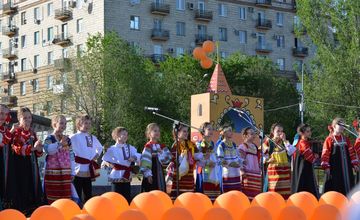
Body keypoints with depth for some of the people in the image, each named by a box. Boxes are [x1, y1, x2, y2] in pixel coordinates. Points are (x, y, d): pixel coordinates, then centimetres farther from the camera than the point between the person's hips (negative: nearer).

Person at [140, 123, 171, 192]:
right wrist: (148, 174, -19)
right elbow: (145, 162, -14)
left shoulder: (162, 146, 12)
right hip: (151, 174, -7)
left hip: (160, 174, 7)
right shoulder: (148, 146, -8)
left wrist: (161, 153, -10)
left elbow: (168, 158, 7)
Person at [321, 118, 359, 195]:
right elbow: (325, 154, -8)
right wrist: (326, 167, -13)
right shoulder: (329, 139, -5)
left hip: (346, 167, 6)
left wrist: (355, 163, 7)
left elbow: (351, 152, 14)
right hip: (334, 169, -5)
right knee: (334, 188, -3)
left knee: (347, 185, 7)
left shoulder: (345, 139, 12)